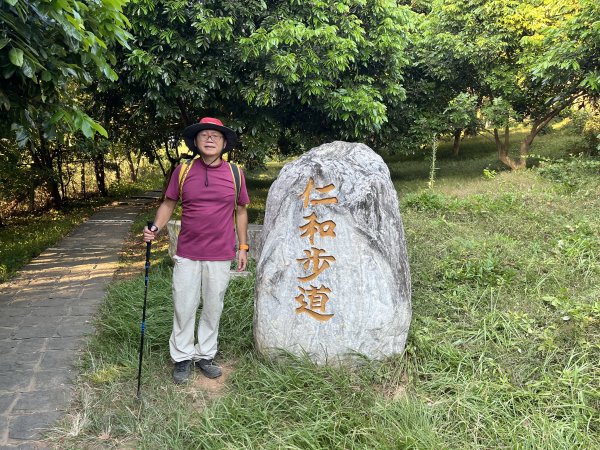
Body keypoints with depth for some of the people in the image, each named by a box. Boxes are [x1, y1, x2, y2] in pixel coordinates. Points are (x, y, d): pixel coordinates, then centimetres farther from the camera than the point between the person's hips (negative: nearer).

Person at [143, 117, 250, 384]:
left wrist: (243, 247, 6)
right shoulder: (183, 171, -2)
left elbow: (240, 211, 8)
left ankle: (205, 355, 29)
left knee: (213, 308, 12)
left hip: (220, 256, 1)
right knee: (183, 308, 6)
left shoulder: (235, 173, 0)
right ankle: (183, 358, 24)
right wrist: (156, 228, -13)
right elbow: (168, 204, 6)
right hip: (187, 254, 0)